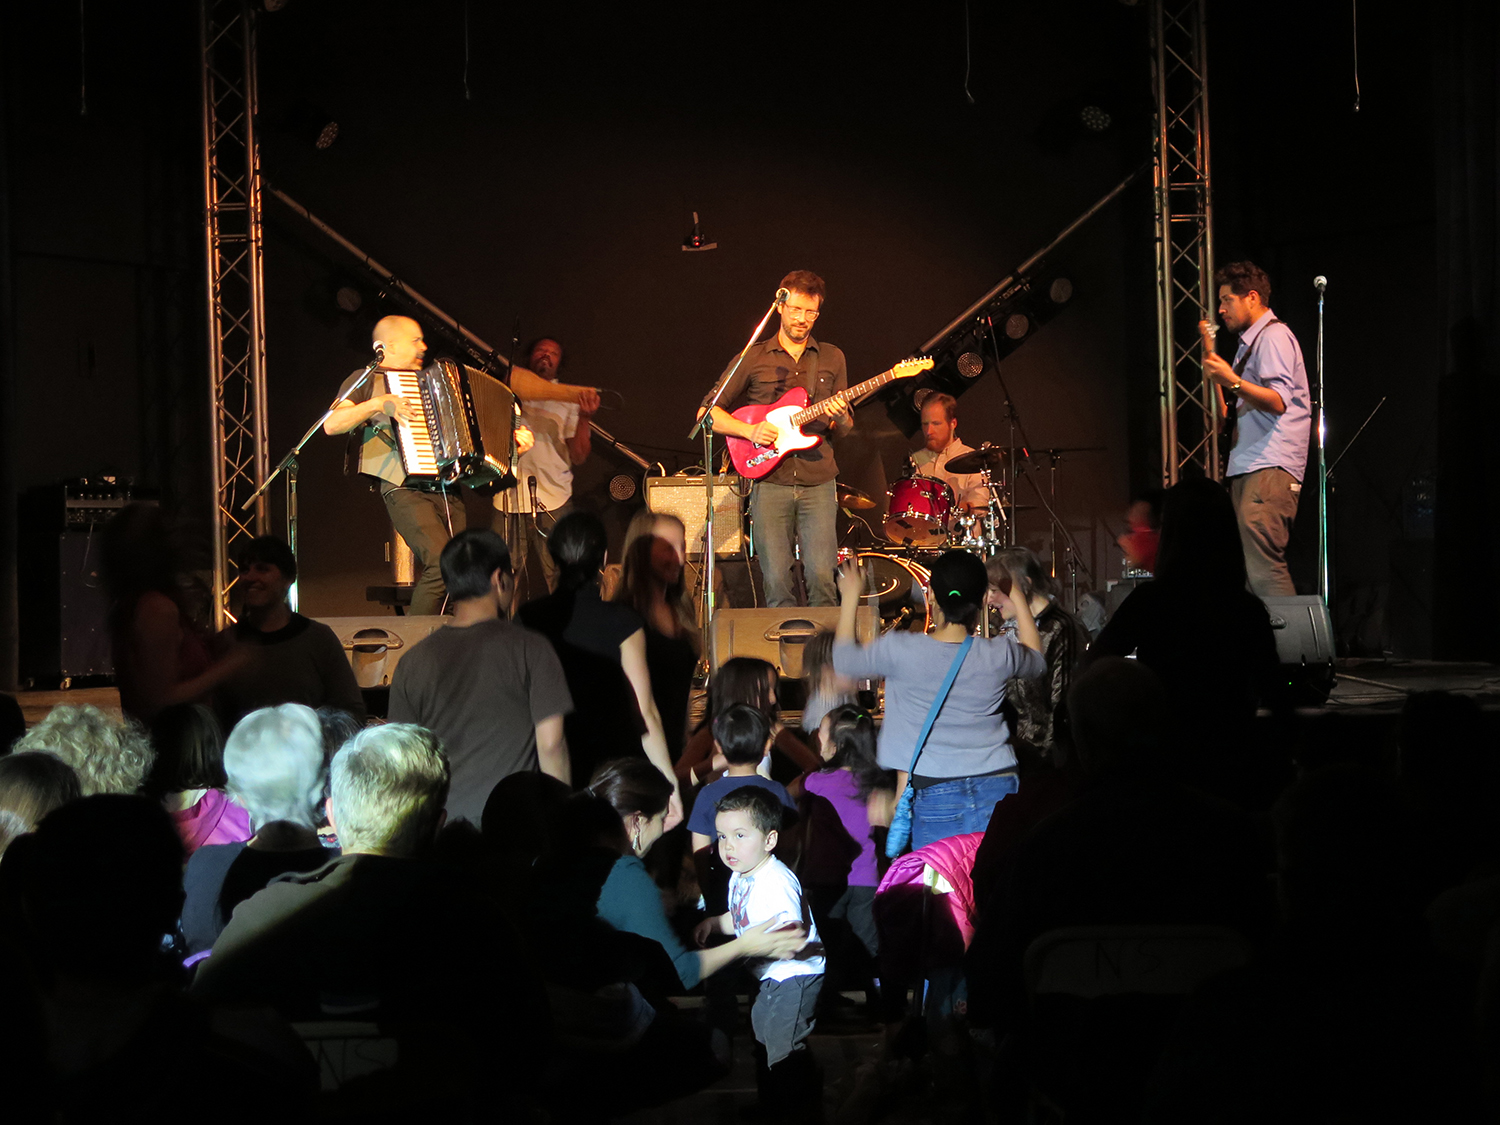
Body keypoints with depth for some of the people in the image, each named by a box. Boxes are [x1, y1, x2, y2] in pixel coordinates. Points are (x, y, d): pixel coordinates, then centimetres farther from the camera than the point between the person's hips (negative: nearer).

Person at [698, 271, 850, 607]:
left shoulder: (832, 359, 13)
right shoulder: (753, 358, 7)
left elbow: (845, 427, 17)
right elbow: (706, 412, 7)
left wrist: (839, 418, -7)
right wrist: (749, 430, -8)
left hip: (818, 481, 1)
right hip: (770, 481, -1)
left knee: (821, 577, -10)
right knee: (778, 583, -5)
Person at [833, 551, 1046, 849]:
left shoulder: (900, 651, -10)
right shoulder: (999, 655, -4)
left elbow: (845, 660, 11)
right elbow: (1037, 662, 22)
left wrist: (850, 597, 23)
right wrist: (1019, 603, 32)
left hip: (935, 794, -2)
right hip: (997, 789, 2)